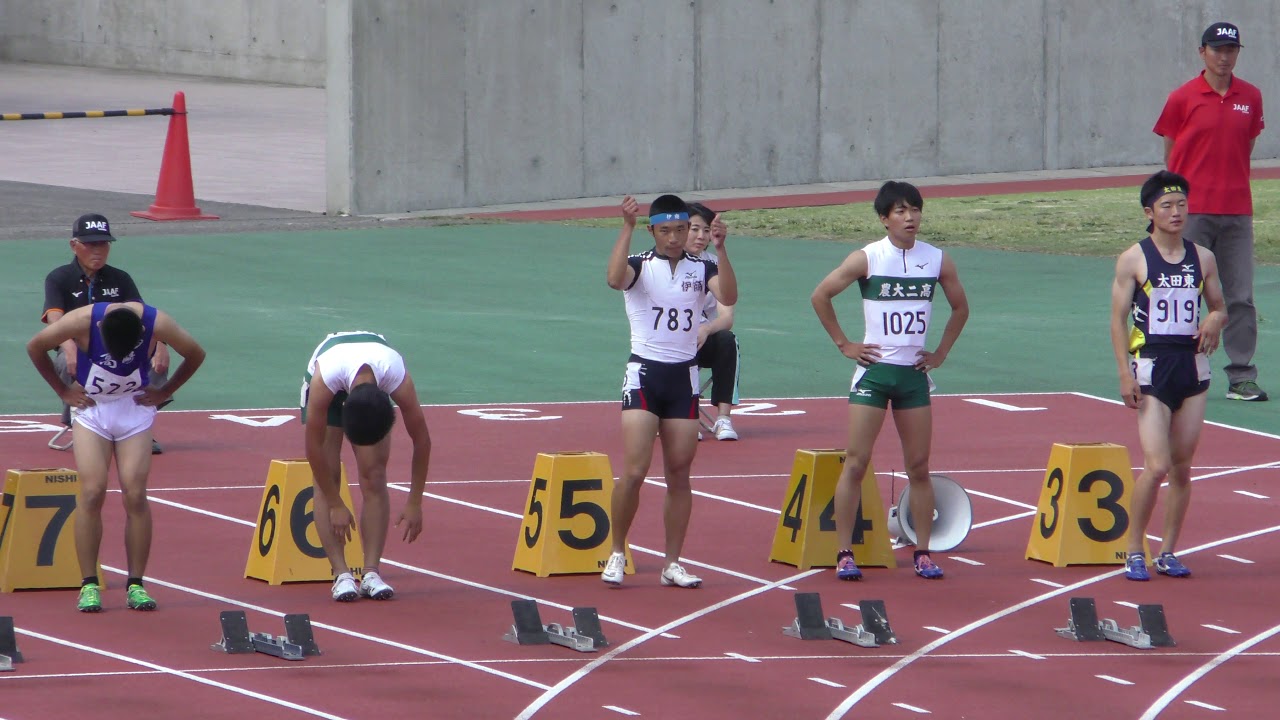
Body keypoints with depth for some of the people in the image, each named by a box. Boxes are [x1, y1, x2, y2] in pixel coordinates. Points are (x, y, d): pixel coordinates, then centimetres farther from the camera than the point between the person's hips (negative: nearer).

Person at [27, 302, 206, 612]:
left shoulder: (157, 324, -23)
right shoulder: (82, 322, -26)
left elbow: (195, 354, -1)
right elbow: (35, 347, -7)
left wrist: (165, 391, -1)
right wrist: (62, 390, -3)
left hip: (135, 408, 1)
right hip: (90, 408, -1)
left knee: (135, 494, -10)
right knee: (92, 491, -14)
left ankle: (136, 585, -3)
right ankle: (89, 584, -9)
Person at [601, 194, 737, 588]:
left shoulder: (701, 268, 5)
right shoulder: (639, 265, -3)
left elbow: (728, 296, -14)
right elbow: (614, 278, -26)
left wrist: (720, 248, -24)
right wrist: (627, 227, -31)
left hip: (684, 378, 3)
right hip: (644, 374, -3)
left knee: (679, 474, 4)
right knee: (634, 471, -11)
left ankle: (672, 563, 10)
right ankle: (617, 553, 5)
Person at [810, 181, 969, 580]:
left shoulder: (938, 260, 4)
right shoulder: (867, 258, -7)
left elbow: (960, 308, 18)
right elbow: (820, 295, -3)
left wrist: (940, 352, 11)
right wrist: (844, 344, -3)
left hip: (914, 373, 3)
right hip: (874, 368, -3)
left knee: (919, 467, 4)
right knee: (856, 463, -6)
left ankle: (922, 552, 10)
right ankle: (844, 553, -2)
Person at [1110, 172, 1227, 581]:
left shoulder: (1202, 259, 8)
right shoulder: (1134, 260, -3)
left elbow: (1220, 307, 18)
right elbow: (1119, 318, -3)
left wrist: (1215, 320, -7)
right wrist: (1125, 373, -11)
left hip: (1192, 364, 4)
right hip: (1151, 366, -4)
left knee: (1182, 467, 5)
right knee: (1157, 466, -13)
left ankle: (1168, 552, 15)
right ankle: (1134, 552, -1)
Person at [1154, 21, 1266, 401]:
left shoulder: (1251, 98, 8)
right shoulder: (1182, 99, -1)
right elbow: (1170, 155, 6)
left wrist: (1232, 185, 8)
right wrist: (1182, 195, 3)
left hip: (1237, 212, 3)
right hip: (1193, 211, -3)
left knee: (1241, 297, 0)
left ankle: (1241, 378, 2)